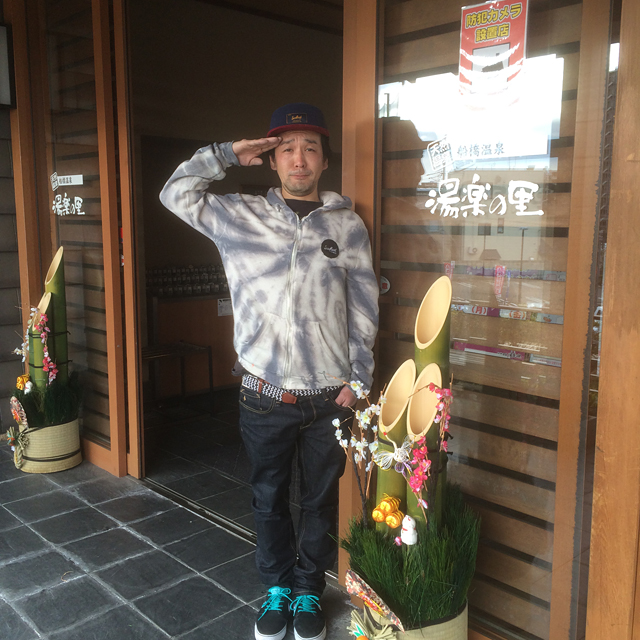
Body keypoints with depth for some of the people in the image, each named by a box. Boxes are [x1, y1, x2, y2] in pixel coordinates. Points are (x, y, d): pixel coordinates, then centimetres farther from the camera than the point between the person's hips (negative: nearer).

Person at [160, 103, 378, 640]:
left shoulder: (348, 225, 1)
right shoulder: (240, 216, 3)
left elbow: (364, 310, 3)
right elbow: (176, 193, 8)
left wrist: (357, 380, -1)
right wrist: (227, 155, 0)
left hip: (329, 398, 0)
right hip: (264, 396, 1)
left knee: (321, 500, 14)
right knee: (269, 499, 15)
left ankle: (309, 591, 35)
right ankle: (277, 588, 37)